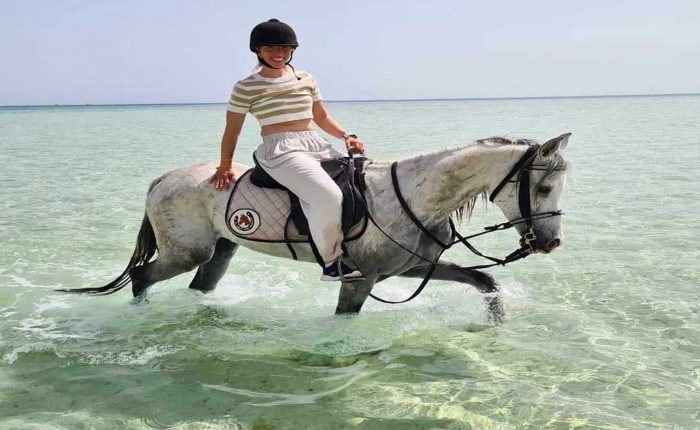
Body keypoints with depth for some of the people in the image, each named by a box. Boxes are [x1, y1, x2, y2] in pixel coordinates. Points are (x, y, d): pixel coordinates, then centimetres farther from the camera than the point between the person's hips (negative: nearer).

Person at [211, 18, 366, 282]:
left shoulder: (306, 79, 15)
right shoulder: (246, 88, 1)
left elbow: (322, 117, 21)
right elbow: (232, 131, 7)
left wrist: (346, 136, 5)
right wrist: (224, 168, 8)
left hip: (316, 145, 7)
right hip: (279, 150, -7)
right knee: (329, 196, -32)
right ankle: (331, 261, -16)